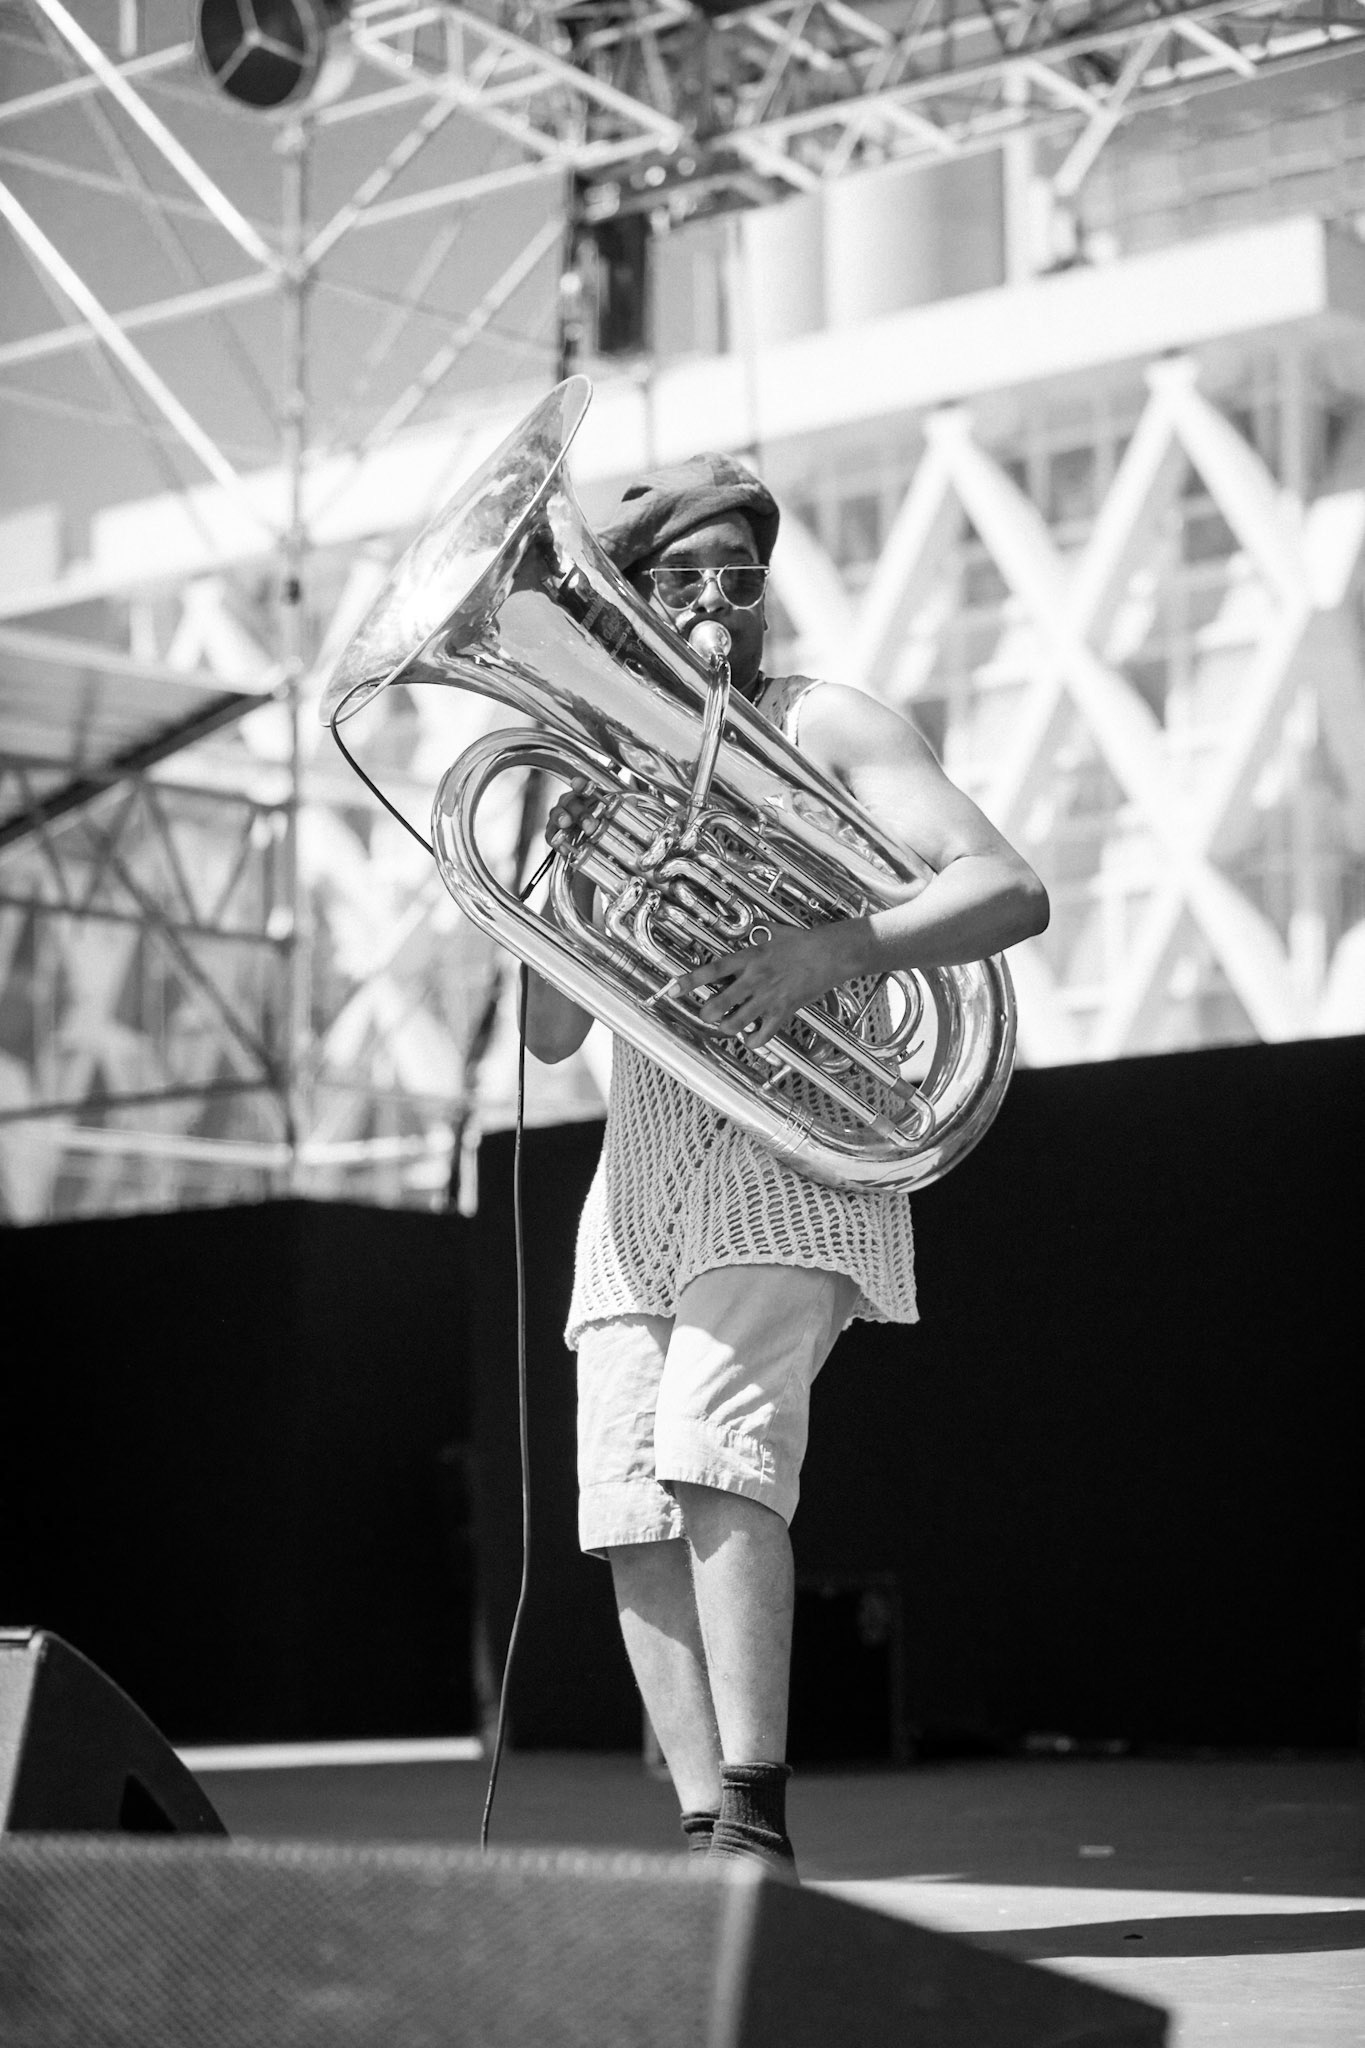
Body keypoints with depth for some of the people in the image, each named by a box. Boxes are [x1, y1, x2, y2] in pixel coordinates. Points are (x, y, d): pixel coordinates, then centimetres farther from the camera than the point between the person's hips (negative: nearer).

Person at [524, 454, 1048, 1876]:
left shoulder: (822, 727, 4)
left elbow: (1007, 890, -9)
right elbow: (550, 1034, 13)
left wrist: (833, 952, -26)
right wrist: (573, 887, -7)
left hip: (787, 1148, -5)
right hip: (639, 1165, 5)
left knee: (717, 1453, -24)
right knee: (630, 1506, -6)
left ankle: (755, 1823, -23)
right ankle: (707, 1834, -2)